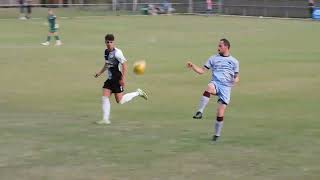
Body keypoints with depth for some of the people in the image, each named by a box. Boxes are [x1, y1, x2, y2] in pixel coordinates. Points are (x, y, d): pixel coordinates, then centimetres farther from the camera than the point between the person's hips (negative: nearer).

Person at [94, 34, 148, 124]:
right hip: (110, 79, 7)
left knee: (120, 101, -3)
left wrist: (123, 78, -22)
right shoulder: (106, 52, 7)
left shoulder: (117, 53, -18)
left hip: (117, 79, -7)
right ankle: (105, 119, -1)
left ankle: (137, 93, 16)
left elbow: (124, 64, -18)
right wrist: (100, 73, 16)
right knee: (105, 97, -4)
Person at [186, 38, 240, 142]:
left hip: (226, 87, 0)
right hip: (215, 83, 0)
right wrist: (193, 66, -5)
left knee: (220, 114, -7)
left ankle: (217, 135, 13)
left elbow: (237, 77, 16)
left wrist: (236, 80, -8)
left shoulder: (234, 61, 12)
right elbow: (202, 71, 12)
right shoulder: (213, 58, 14)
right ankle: (200, 112, -48)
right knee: (209, 88, -40)